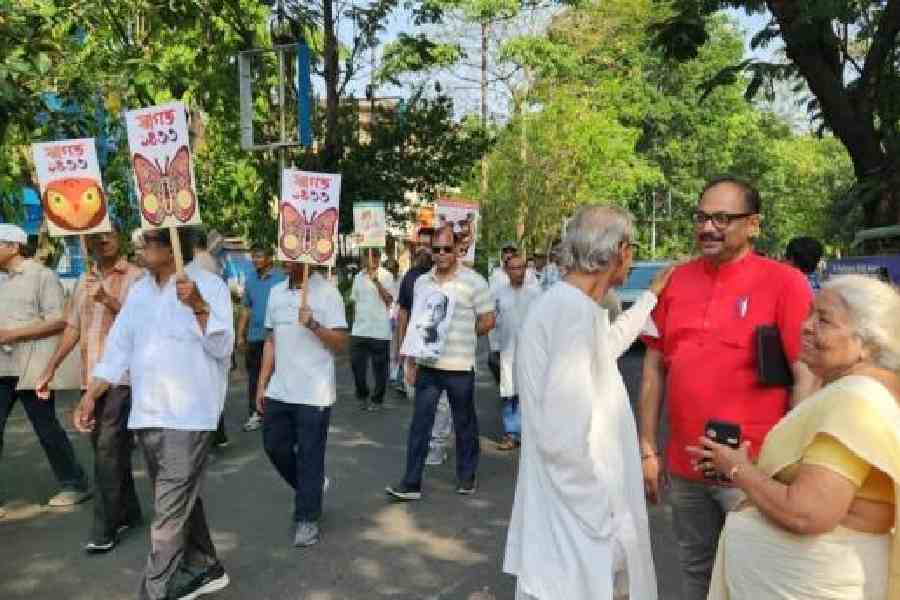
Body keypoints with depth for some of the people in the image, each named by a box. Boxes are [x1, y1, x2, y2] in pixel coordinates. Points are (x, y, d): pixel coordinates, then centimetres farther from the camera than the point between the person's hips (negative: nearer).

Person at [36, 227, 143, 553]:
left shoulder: (135, 276, -4)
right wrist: (49, 369, 14)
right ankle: (127, 511, 26)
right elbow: (73, 328, 16)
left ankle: (105, 527, 1)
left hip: (121, 377, -6)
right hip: (91, 377, 6)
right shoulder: (85, 280, 15)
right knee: (107, 448, 12)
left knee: (109, 450, -7)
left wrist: (108, 301, -25)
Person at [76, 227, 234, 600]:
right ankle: (205, 569, 35)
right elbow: (118, 345, 13)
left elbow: (222, 347, -14)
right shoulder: (139, 290, 11)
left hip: (188, 417, -7)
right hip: (145, 415, 7)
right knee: (180, 502, 18)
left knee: (169, 514, -4)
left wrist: (198, 305, -27)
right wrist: (90, 394, 7)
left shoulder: (208, 285, -8)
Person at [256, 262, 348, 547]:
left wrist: (314, 325, -27)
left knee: (309, 456, 2)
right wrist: (262, 385, 12)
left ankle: (307, 518, 16)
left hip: (314, 393, -6)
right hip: (279, 391, 6)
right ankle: (310, 488, 37)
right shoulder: (277, 292, 10)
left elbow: (341, 343, -11)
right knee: (274, 446, 13)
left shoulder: (327, 293, -8)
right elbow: (271, 341, 15)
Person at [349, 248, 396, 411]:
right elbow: (355, 301, 17)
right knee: (356, 364, 4)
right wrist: (354, 322, 14)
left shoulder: (386, 276, -3)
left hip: (380, 330, -4)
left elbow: (389, 299, -13)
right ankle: (362, 395, 23)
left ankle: (377, 399, 19)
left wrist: (377, 281, -22)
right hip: (359, 330, 4)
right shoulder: (359, 277, 11)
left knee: (379, 367, 5)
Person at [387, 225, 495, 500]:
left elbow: (487, 321, -3)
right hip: (427, 365, 4)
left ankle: (467, 476, 28)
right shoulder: (422, 282, 8)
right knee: (419, 424, 4)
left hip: (459, 366, -4)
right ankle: (411, 483, 10)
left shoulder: (473, 281, -7)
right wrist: (411, 361, 10)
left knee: (464, 424, 11)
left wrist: (461, 338, 3)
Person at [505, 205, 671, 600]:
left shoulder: (561, 302, 9)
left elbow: (605, 345, 31)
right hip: (577, 526, -10)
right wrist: (604, 523, -20)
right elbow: (564, 437, -29)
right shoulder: (576, 310, -24)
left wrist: (651, 296, 34)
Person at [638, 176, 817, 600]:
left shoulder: (784, 282, -10)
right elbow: (654, 366, 8)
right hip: (683, 466, 5)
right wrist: (647, 447, 7)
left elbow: (806, 376, -11)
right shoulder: (677, 280, 3)